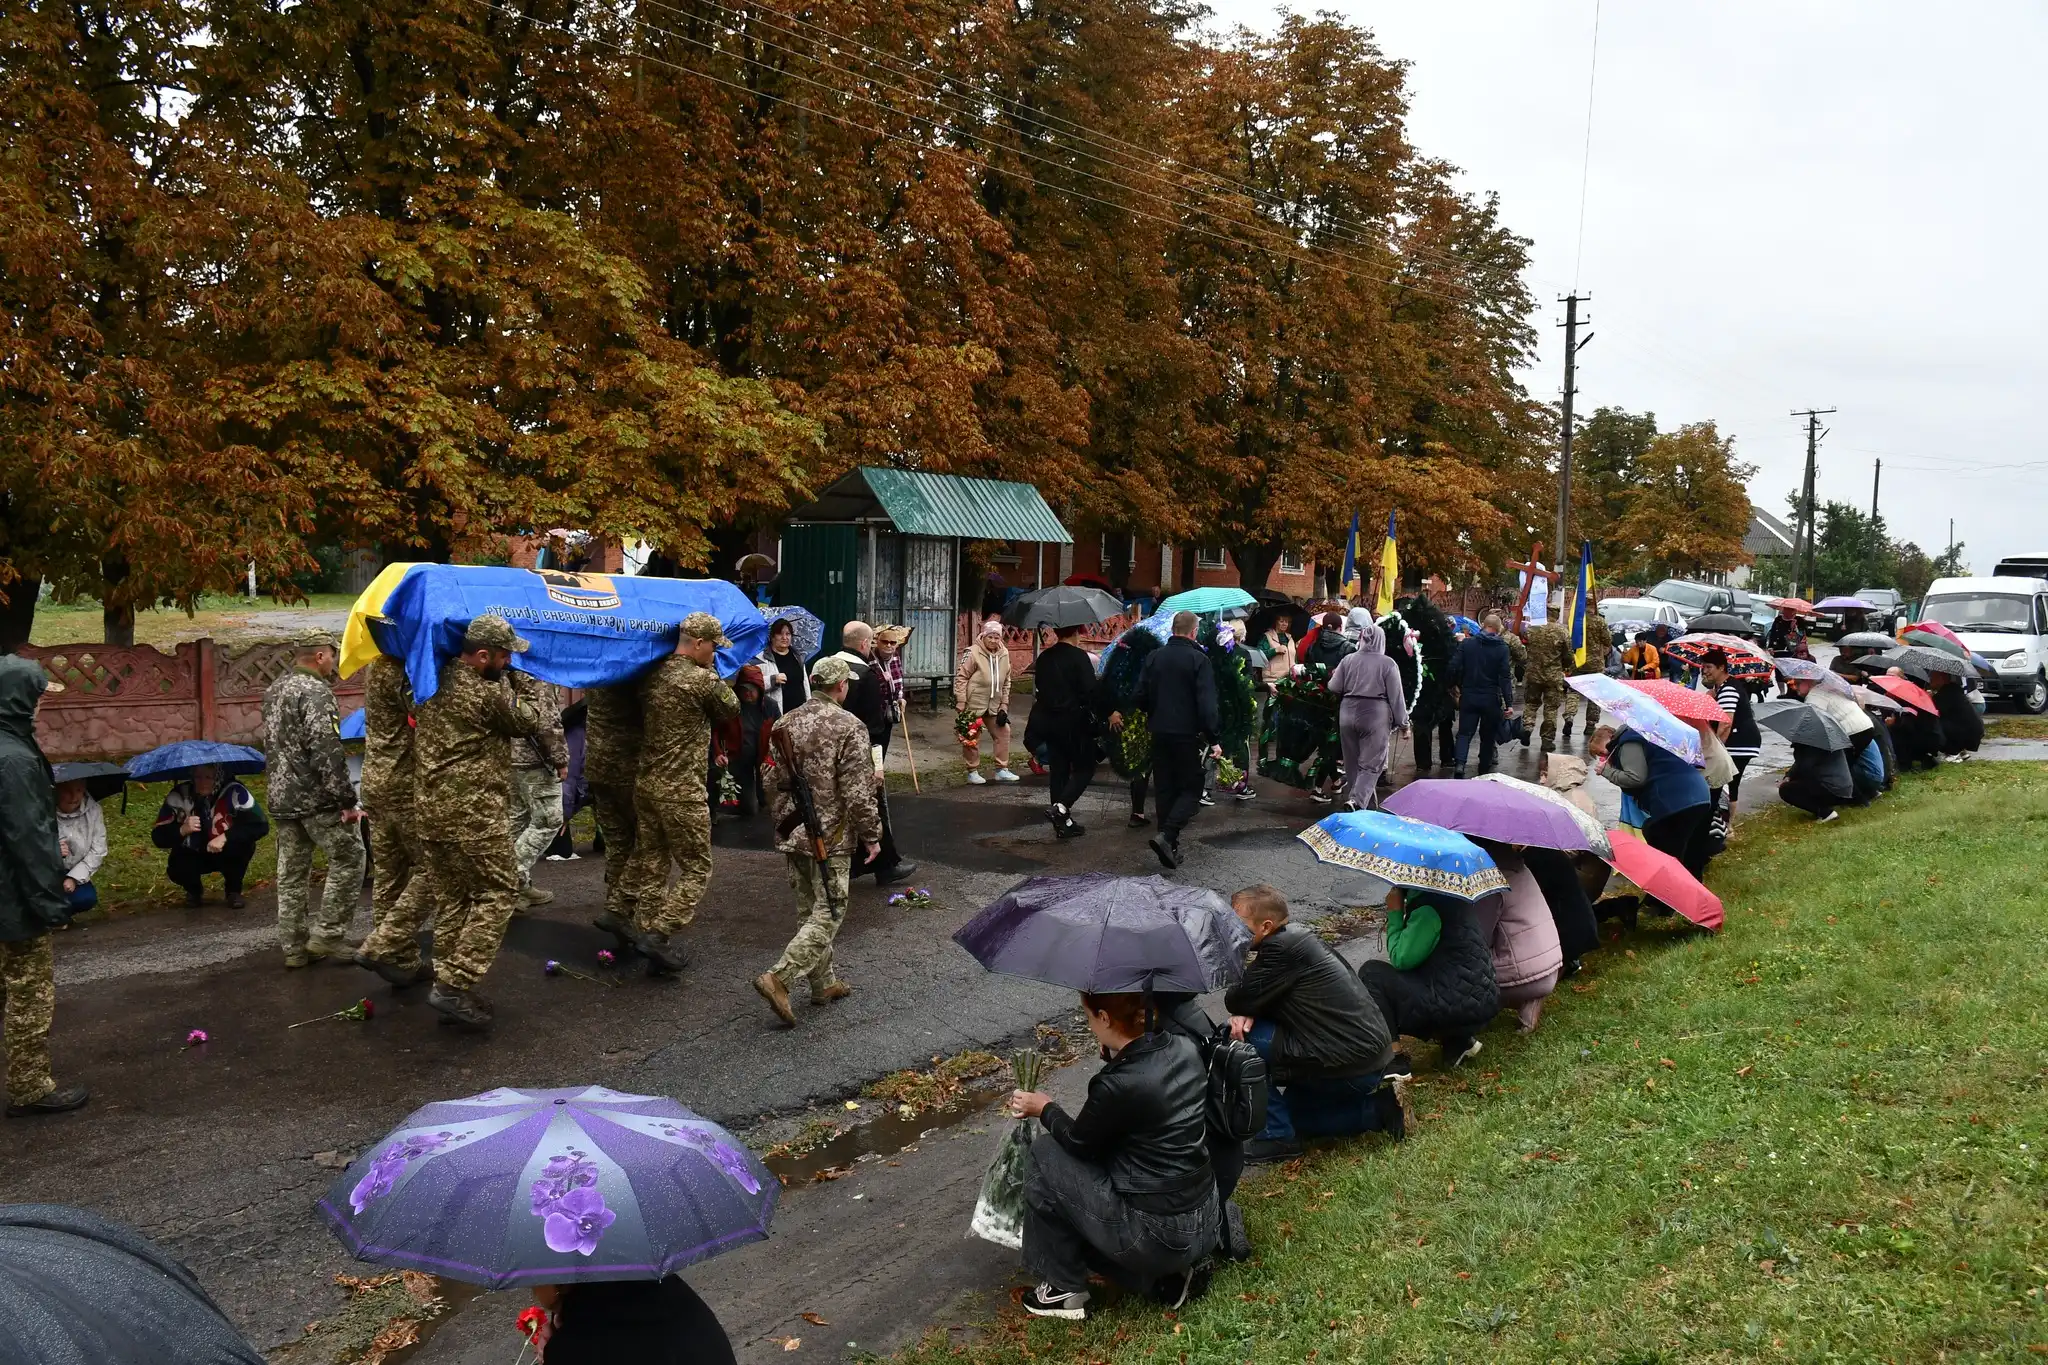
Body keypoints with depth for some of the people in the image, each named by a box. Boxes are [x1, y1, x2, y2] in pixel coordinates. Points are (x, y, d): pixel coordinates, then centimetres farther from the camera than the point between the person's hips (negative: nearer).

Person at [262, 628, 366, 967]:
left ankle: (294, 946, 16)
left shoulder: (274, 691, 14)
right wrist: (347, 801, -20)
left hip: (282, 799, 9)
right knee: (348, 857, 2)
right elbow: (327, 751, -22)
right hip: (317, 798, -9)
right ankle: (326, 935, 2)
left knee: (291, 873, 11)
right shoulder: (315, 691, -15)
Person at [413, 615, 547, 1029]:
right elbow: (529, 721, -2)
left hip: (428, 809, 9)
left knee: (452, 900, 15)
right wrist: (517, 694, 15)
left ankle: (448, 985, 18)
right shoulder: (487, 694, -14)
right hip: (473, 813, -8)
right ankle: (454, 984, -6)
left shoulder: (432, 684, 10)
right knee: (498, 893, 0)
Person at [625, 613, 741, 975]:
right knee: (696, 869, 2)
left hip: (646, 784, 8)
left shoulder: (654, 675, 7)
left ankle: (646, 930, 18)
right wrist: (712, 672, 9)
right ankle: (660, 935, -7)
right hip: (681, 792, -8)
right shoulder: (702, 680, -15)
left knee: (651, 865, 14)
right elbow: (730, 708, 1)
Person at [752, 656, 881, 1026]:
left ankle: (824, 984, 25)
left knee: (810, 911, 16)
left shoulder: (785, 724, 6)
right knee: (828, 914, -1)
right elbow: (858, 792, -17)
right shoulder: (848, 726, -15)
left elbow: (771, 779, 14)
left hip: (791, 834, 7)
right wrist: (871, 835, -6)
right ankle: (779, 978, -12)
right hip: (830, 837, -7)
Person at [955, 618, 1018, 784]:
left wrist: (1004, 706, 6)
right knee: (972, 737, 2)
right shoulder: (973, 653, -16)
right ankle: (973, 771, 15)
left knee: (1003, 733, 7)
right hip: (973, 704, -6)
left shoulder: (1004, 654, 3)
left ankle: (1002, 770, 18)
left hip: (993, 705, 6)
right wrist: (960, 704, -17)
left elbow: (1006, 682, 10)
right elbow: (961, 677, -15)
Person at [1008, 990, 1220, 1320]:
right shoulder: (1184, 1049, -3)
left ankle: (1064, 1289, 15)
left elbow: (1078, 1142, -5)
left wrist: (1046, 1109, 13)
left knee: (1046, 1156, 5)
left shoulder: (1119, 1086, -24)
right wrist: (1115, 1055, 9)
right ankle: (1166, 1274, 16)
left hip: (1159, 1239, -8)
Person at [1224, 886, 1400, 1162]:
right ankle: (1377, 1109, 17)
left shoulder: (1282, 948, -20)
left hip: (1349, 1066, -10)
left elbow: (1237, 1001, -18)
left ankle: (1277, 1138, 0)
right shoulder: (1297, 936, 9)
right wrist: (1246, 1013, -6)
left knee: (1242, 1039, -7)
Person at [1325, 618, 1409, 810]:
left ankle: (1368, 804, 24)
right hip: (1376, 716, -3)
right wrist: (1403, 722, 3)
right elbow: (1396, 697, -6)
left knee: (1353, 763, 15)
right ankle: (1358, 801, -19)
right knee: (1371, 765, 0)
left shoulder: (1348, 660, 0)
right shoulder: (1388, 664, -7)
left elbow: (1334, 688, 3)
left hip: (1348, 713, 3)